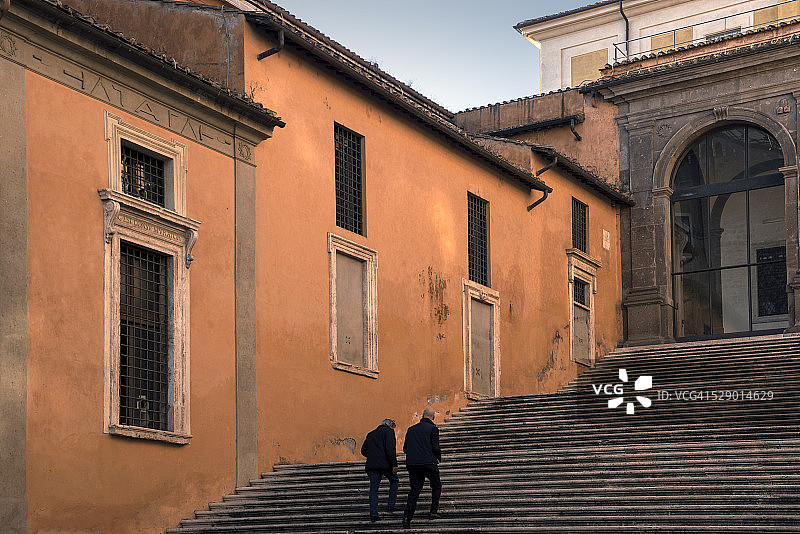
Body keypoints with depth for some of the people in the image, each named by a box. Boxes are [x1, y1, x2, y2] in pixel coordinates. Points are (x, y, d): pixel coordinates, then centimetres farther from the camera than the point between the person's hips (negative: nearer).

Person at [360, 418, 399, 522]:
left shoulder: (370, 434, 21)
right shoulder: (388, 431, 1)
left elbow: (363, 451, 18)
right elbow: (390, 448, -13)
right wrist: (394, 464, -14)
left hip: (372, 465, 5)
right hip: (385, 464, -5)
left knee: (373, 489, 4)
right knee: (394, 481, 19)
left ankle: (373, 514, -3)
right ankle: (391, 505, 14)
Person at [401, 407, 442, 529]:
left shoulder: (411, 429, 13)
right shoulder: (433, 429, -3)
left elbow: (405, 448, 15)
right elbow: (435, 448, -9)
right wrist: (439, 458, 9)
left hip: (412, 464, 4)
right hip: (428, 463, -4)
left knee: (414, 490, 6)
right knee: (436, 486, 17)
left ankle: (407, 516, -9)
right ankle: (434, 512, 12)